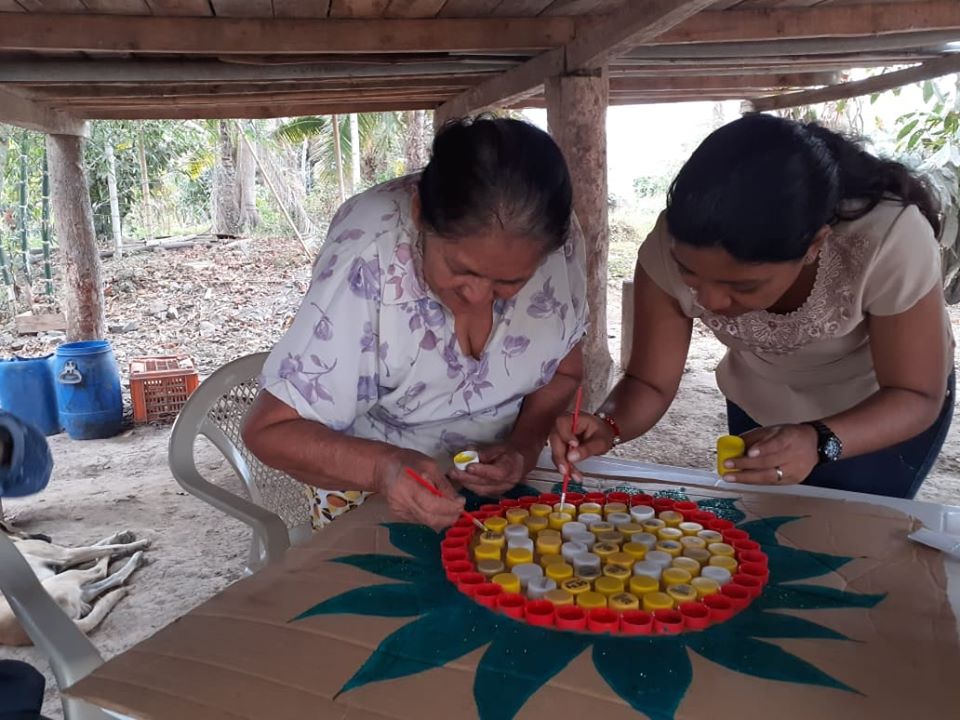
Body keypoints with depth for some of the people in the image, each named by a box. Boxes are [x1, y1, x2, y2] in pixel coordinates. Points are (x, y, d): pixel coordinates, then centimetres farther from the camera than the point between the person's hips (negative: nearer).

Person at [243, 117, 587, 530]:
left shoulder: (557, 242, -17)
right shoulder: (366, 256, -28)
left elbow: (565, 372, -1)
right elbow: (270, 430, -23)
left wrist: (525, 447, -19)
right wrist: (382, 469, -39)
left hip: (502, 484, 2)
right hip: (371, 484, -2)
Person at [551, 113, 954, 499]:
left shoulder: (889, 238, -38)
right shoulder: (672, 247, -32)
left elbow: (916, 397, -26)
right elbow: (650, 383, -22)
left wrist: (820, 443, -46)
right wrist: (608, 426, -44)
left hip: (886, 411, -2)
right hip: (757, 412, 3)